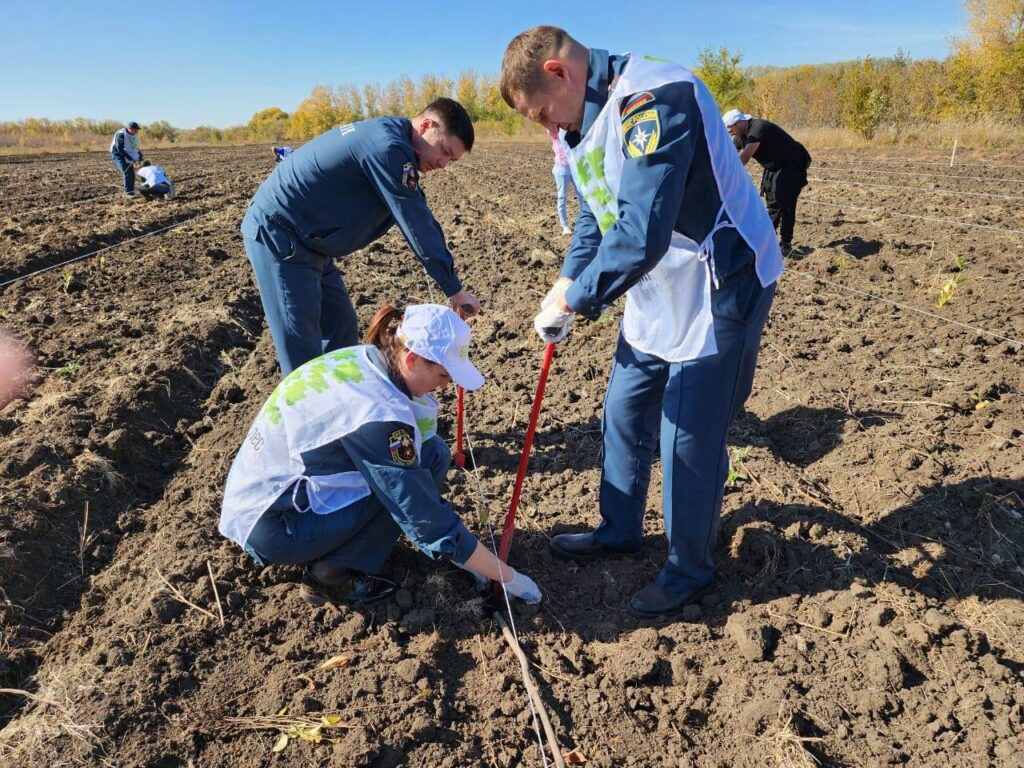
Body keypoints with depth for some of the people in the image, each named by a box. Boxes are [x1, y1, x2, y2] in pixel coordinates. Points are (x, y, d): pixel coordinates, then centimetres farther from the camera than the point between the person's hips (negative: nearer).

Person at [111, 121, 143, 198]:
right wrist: (130, 158, -30)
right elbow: (120, 149, -25)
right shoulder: (121, 135, -21)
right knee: (127, 173, -19)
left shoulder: (134, 135, 4)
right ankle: (128, 192, -19)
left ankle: (131, 192, 15)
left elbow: (137, 146, 14)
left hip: (127, 157, 8)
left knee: (132, 174, 5)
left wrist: (140, 155, -4)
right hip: (118, 156, -8)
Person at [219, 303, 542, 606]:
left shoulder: (363, 359, -6)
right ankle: (332, 571, -6)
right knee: (429, 459, -18)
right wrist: (507, 577, -15)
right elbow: (428, 519, -25)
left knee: (428, 451, -2)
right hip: (270, 525, -8)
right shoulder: (378, 414, -30)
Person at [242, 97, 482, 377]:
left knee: (341, 329, 13)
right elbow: (416, 224, -22)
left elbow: (418, 216, 13)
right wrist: (455, 290, -15)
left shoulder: (386, 136, 11)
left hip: (307, 241, 10)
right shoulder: (388, 148, -22)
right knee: (304, 353, -8)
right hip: (277, 237, -10)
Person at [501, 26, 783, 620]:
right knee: (623, 415, 15)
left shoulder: (653, 102, -25)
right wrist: (567, 288, 1)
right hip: (656, 296, 10)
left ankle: (691, 570, 21)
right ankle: (619, 531, 35)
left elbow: (642, 234, -33)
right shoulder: (592, 120, 8)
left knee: (689, 441, -1)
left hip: (718, 292, -9)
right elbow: (595, 219, 15)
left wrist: (574, 297, -22)